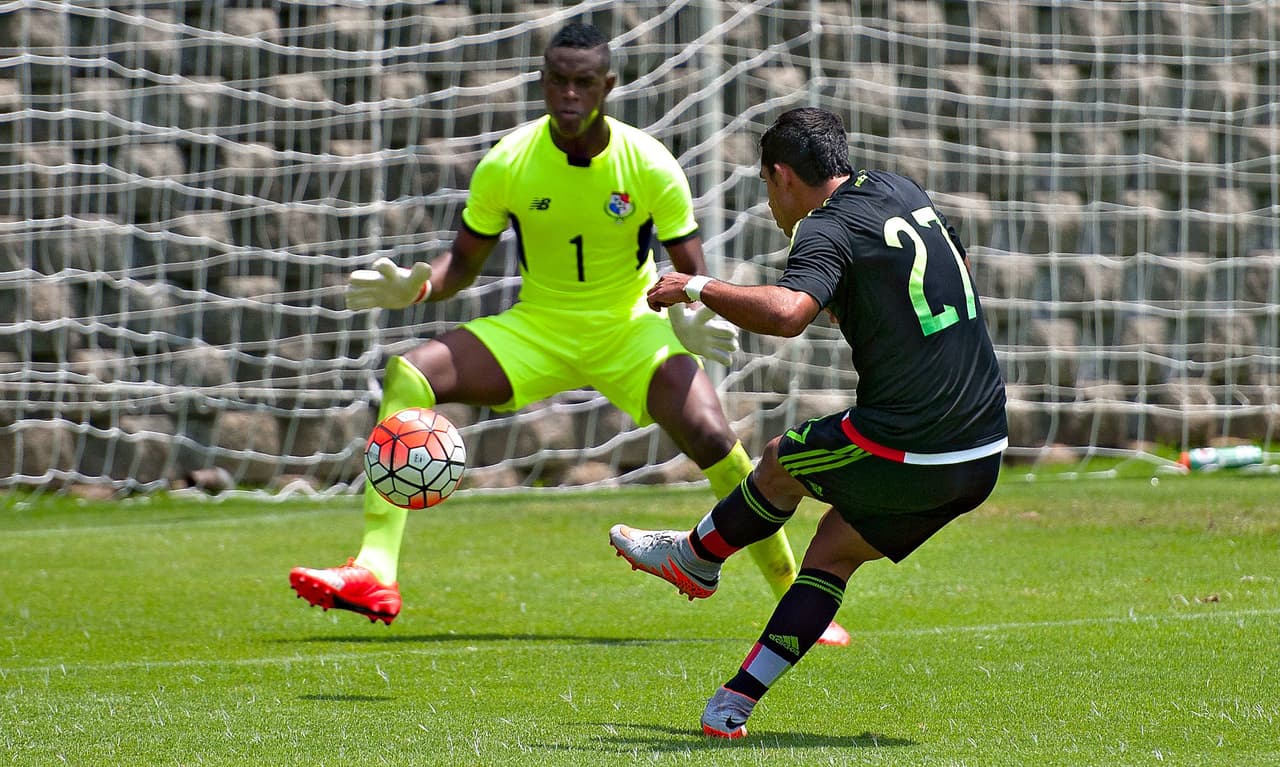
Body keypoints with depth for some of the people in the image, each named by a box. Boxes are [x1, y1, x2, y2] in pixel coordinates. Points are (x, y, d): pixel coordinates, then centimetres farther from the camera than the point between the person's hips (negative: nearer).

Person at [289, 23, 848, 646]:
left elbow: (693, 274, -9)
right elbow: (464, 262, 1)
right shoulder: (505, 164, -11)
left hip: (631, 329, -2)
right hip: (536, 330, 2)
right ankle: (375, 576, -27)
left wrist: (690, 320, -32)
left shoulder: (649, 165, -14)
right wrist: (416, 287, -22)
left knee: (713, 441, -25)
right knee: (407, 376, -22)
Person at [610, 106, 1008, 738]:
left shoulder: (827, 229, -11)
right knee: (835, 553, 17)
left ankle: (695, 557, 43)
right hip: (985, 455, 8)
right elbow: (957, 266, 35)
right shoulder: (901, 191, 14)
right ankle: (734, 704, 15)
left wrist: (698, 288, -19)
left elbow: (786, 313, -33)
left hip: (906, 454, -8)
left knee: (782, 462, 20)